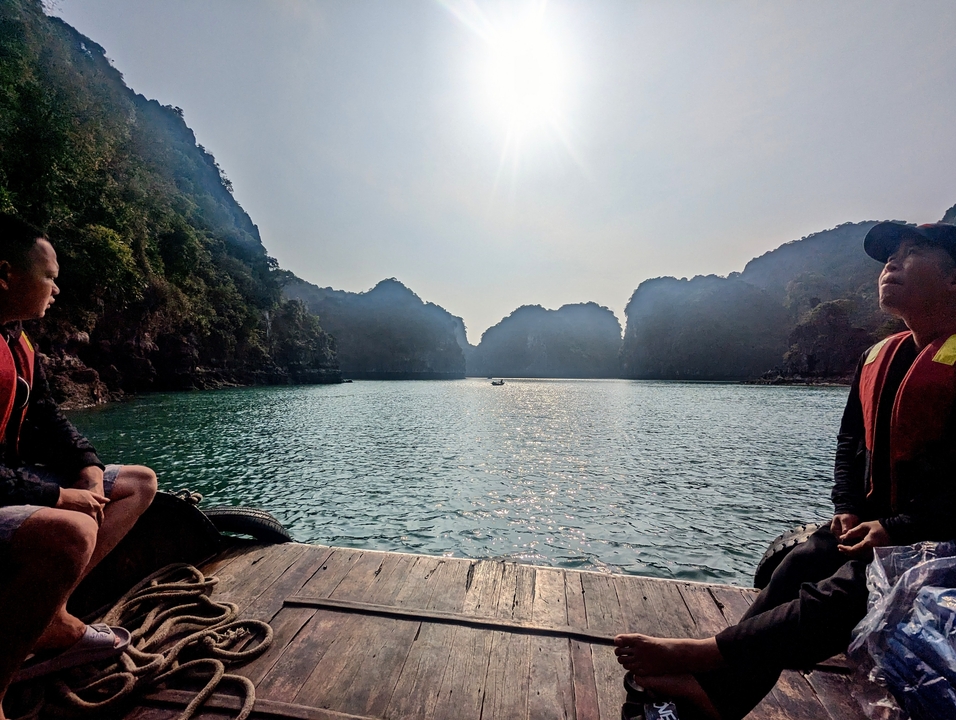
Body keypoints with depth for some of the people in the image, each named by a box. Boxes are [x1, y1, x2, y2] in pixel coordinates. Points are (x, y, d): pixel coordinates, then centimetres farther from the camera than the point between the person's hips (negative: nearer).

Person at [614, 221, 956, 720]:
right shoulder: (877, 359, 10)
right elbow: (851, 441, 15)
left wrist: (897, 529, -21)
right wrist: (848, 508, 1)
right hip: (877, 523, 6)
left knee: (838, 595, -23)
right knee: (797, 565, -15)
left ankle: (701, 656, -19)